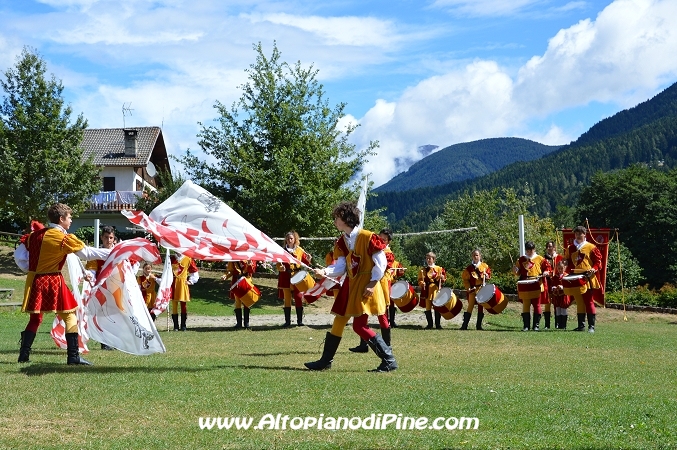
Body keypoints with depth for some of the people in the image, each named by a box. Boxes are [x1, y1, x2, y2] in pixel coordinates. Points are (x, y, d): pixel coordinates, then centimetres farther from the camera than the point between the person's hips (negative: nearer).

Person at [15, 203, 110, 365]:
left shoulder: (35, 235, 8)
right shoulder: (64, 238, -10)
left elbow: (18, 256, 8)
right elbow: (88, 253, -9)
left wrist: (30, 270, 15)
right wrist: (112, 253, -3)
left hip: (35, 280, 6)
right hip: (54, 282, -6)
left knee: (35, 318, 15)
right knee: (69, 316, 3)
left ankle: (24, 355, 12)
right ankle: (73, 356, -1)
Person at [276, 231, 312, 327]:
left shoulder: (300, 251, 7)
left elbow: (305, 263, 11)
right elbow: (278, 264, 7)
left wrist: (308, 260, -9)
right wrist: (280, 268, -14)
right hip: (286, 278, 0)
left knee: (299, 299, -3)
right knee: (287, 300, 3)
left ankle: (300, 320, 5)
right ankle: (287, 321, 9)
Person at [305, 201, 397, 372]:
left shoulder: (368, 237, -15)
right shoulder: (342, 242, 8)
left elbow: (381, 263, -14)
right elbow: (340, 267, 2)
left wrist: (372, 283, -17)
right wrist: (325, 271, -15)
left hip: (365, 287, -8)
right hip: (350, 285, 8)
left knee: (359, 326, -11)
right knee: (338, 322, 11)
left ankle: (389, 361, -4)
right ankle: (326, 360, 21)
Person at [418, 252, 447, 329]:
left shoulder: (439, 269, 8)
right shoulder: (423, 270, 10)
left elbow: (442, 280, 7)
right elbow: (420, 280, 7)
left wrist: (442, 278, -15)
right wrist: (422, 283, -14)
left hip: (436, 290, -1)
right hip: (427, 291, 1)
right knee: (428, 308, 1)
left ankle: (438, 324, 6)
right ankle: (429, 324, 9)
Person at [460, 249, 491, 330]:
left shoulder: (484, 266, 5)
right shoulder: (469, 267, -1)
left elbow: (489, 275, 14)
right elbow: (465, 278, 0)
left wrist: (486, 275, -8)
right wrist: (468, 287, -9)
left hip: (482, 289, 2)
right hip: (472, 289, -2)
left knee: (480, 306, 5)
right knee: (470, 306, -6)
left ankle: (479, 325, 12)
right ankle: (465, 325, -5)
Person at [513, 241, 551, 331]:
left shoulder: (540, 259, 5)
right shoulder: (521, 259, 12)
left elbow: (548, 267, 6)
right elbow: (519, 272, 15)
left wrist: (545, 272, -13)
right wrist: (516, 270, -6)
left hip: (537, 286, -2)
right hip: (524, 287, 2)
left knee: (536, 305, 1)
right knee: (525, 306, 3)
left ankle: (536, 325, 7)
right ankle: (526, 326, 8)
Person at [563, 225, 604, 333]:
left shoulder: (591, 247, 1)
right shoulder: (570, 248, 13)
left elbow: (598, 261, 1)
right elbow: (567, 262, 17)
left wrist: (594, 269, -16)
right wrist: (569, 271, 0)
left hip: (588, 278, -4)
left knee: (589, 302, -6)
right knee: (579, 303, 9)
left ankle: (591, 326, -4)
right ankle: (581, 326, 14)